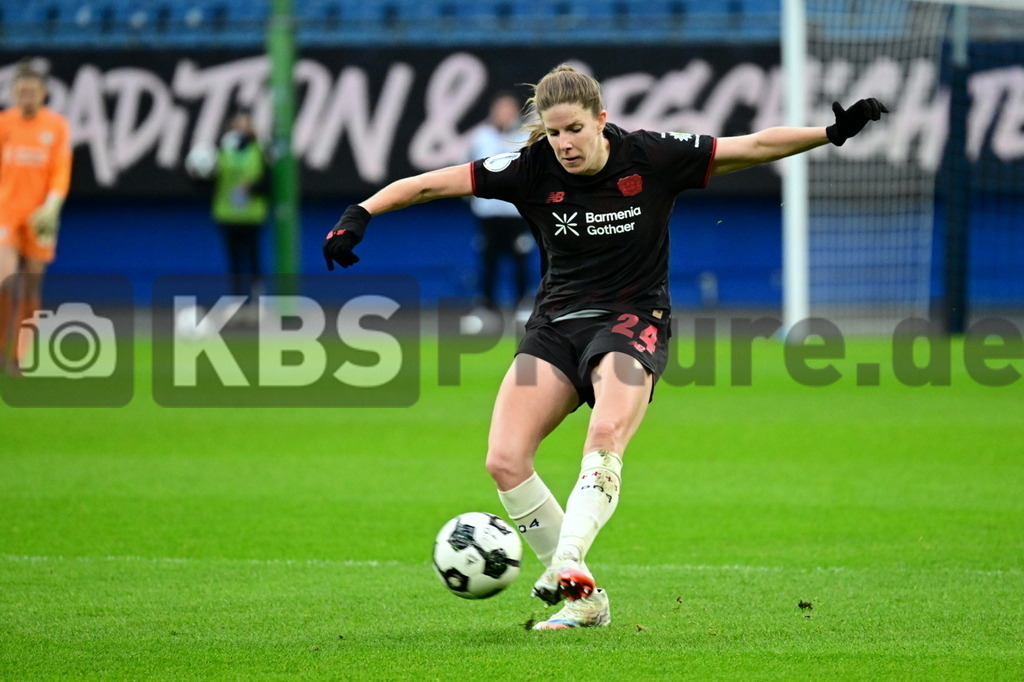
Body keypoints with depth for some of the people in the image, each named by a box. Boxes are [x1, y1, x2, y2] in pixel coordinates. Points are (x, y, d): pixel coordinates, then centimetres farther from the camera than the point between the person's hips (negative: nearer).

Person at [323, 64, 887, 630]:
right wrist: (359, 215, -17)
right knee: (504, 461, -14)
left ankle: (567, 562, -47)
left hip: (632, 320, -3)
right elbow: (430, 184, -6)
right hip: (556, 323, 3)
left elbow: (756, 146, -6)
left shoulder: (651, 158, -9)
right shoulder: (531, 169, -6)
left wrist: (832, 133, -16)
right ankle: (583, 599, -6)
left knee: (606, 435, -33)